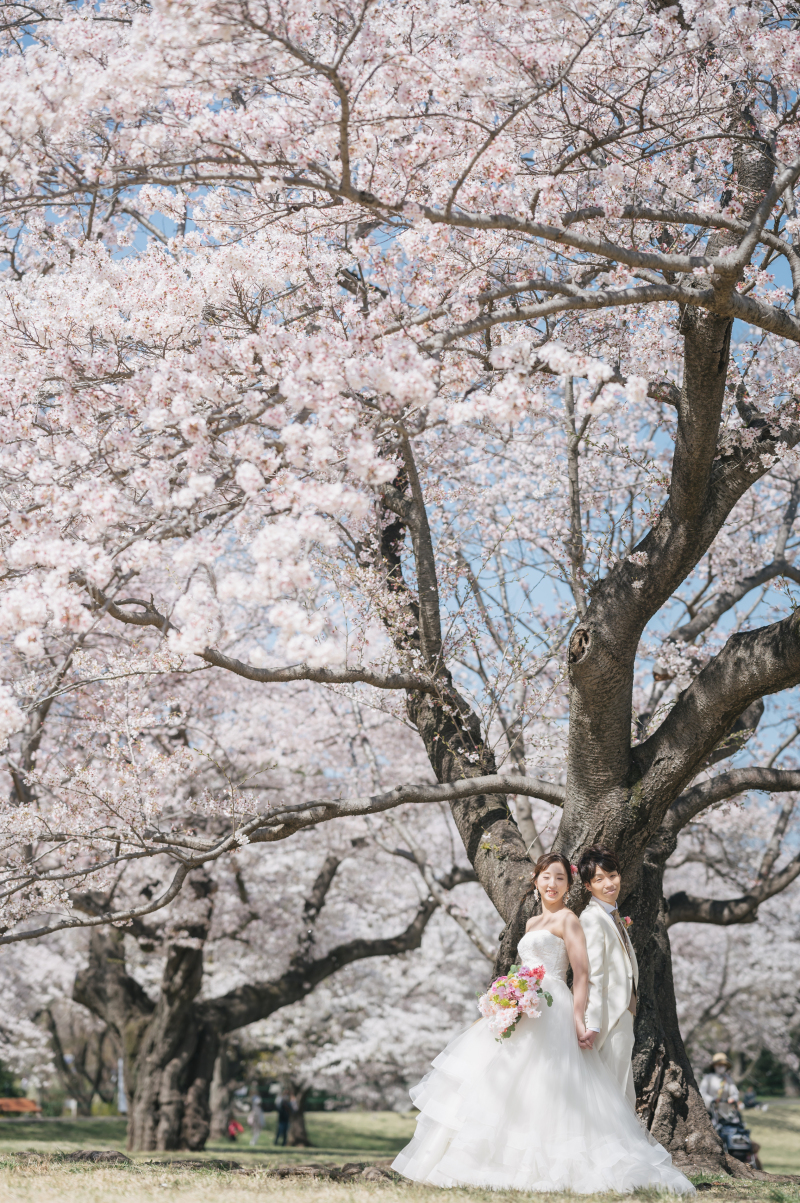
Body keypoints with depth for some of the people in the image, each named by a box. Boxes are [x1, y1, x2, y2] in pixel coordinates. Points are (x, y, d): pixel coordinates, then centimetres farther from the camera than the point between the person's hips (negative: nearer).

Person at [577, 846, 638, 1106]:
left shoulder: (614, 916, 16)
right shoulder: (592, 918, -13)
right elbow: (592, 976, -19)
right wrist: (592, 1025, -23)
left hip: (623, 1017, 10)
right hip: (609, 1019, -10)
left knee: (626, 1101, 15)